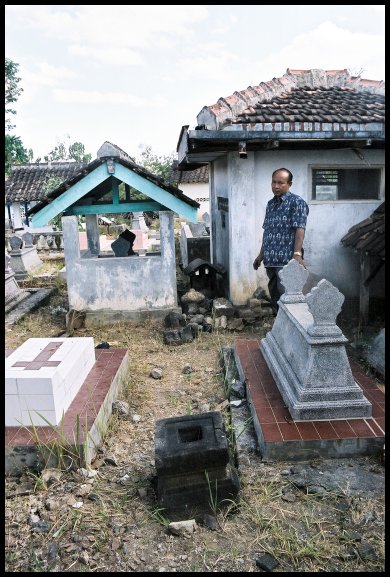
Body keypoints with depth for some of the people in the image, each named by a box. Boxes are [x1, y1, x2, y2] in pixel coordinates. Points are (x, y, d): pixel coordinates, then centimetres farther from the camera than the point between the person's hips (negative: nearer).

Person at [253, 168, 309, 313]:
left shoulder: (297, 202, -5)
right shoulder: (270, 204, 17)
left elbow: (299, 229, -15)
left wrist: (297, 254, -25)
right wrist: (261, 254, 22)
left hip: (287, 259, -7)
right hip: (270, 260, 7)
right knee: (274, 295, 13)